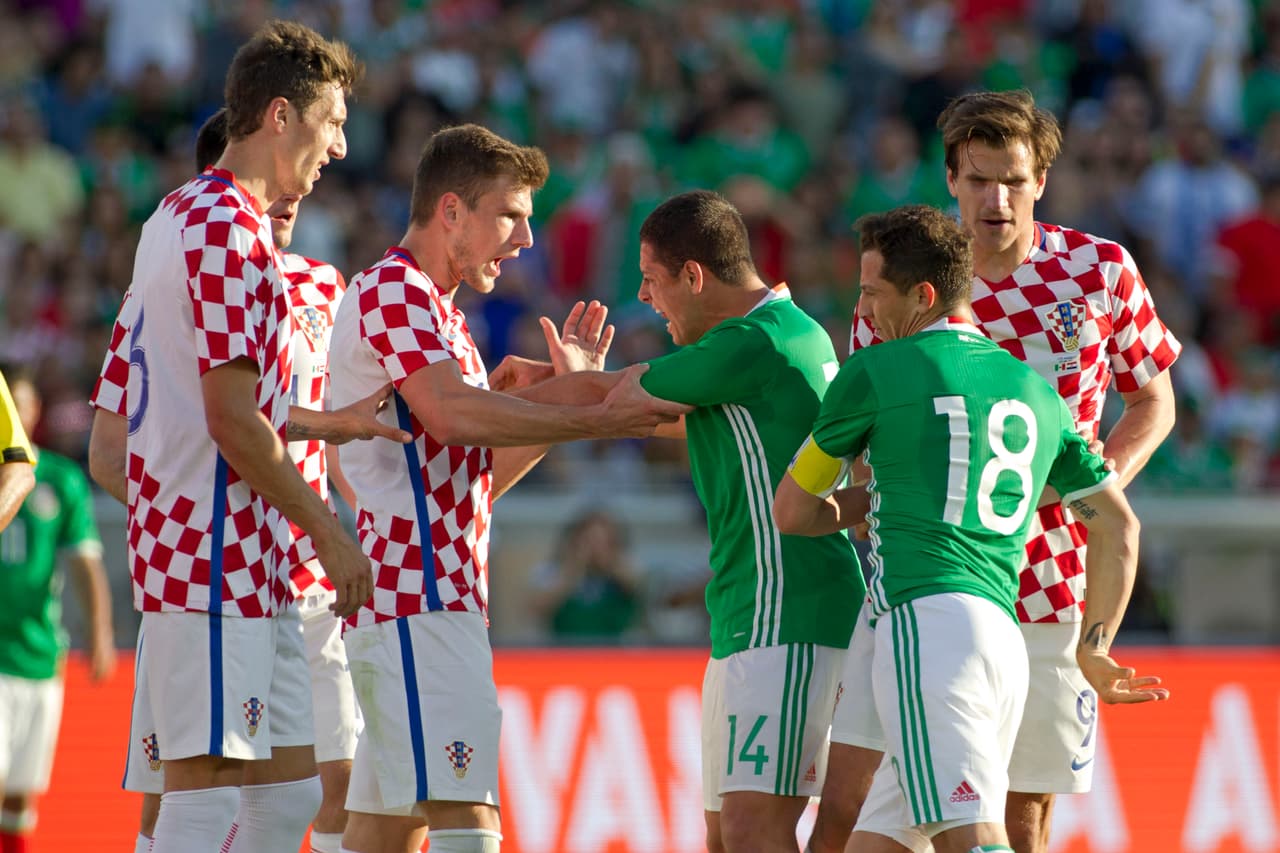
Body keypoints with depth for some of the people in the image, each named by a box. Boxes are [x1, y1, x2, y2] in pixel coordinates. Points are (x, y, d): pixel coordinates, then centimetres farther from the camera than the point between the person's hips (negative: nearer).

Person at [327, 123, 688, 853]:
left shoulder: (437, 309, 25)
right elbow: (452, 411, -23)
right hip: (419, 601, -10)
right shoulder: (393, 291, -7)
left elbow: (479, 475, 23)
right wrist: (597, 418, -21)